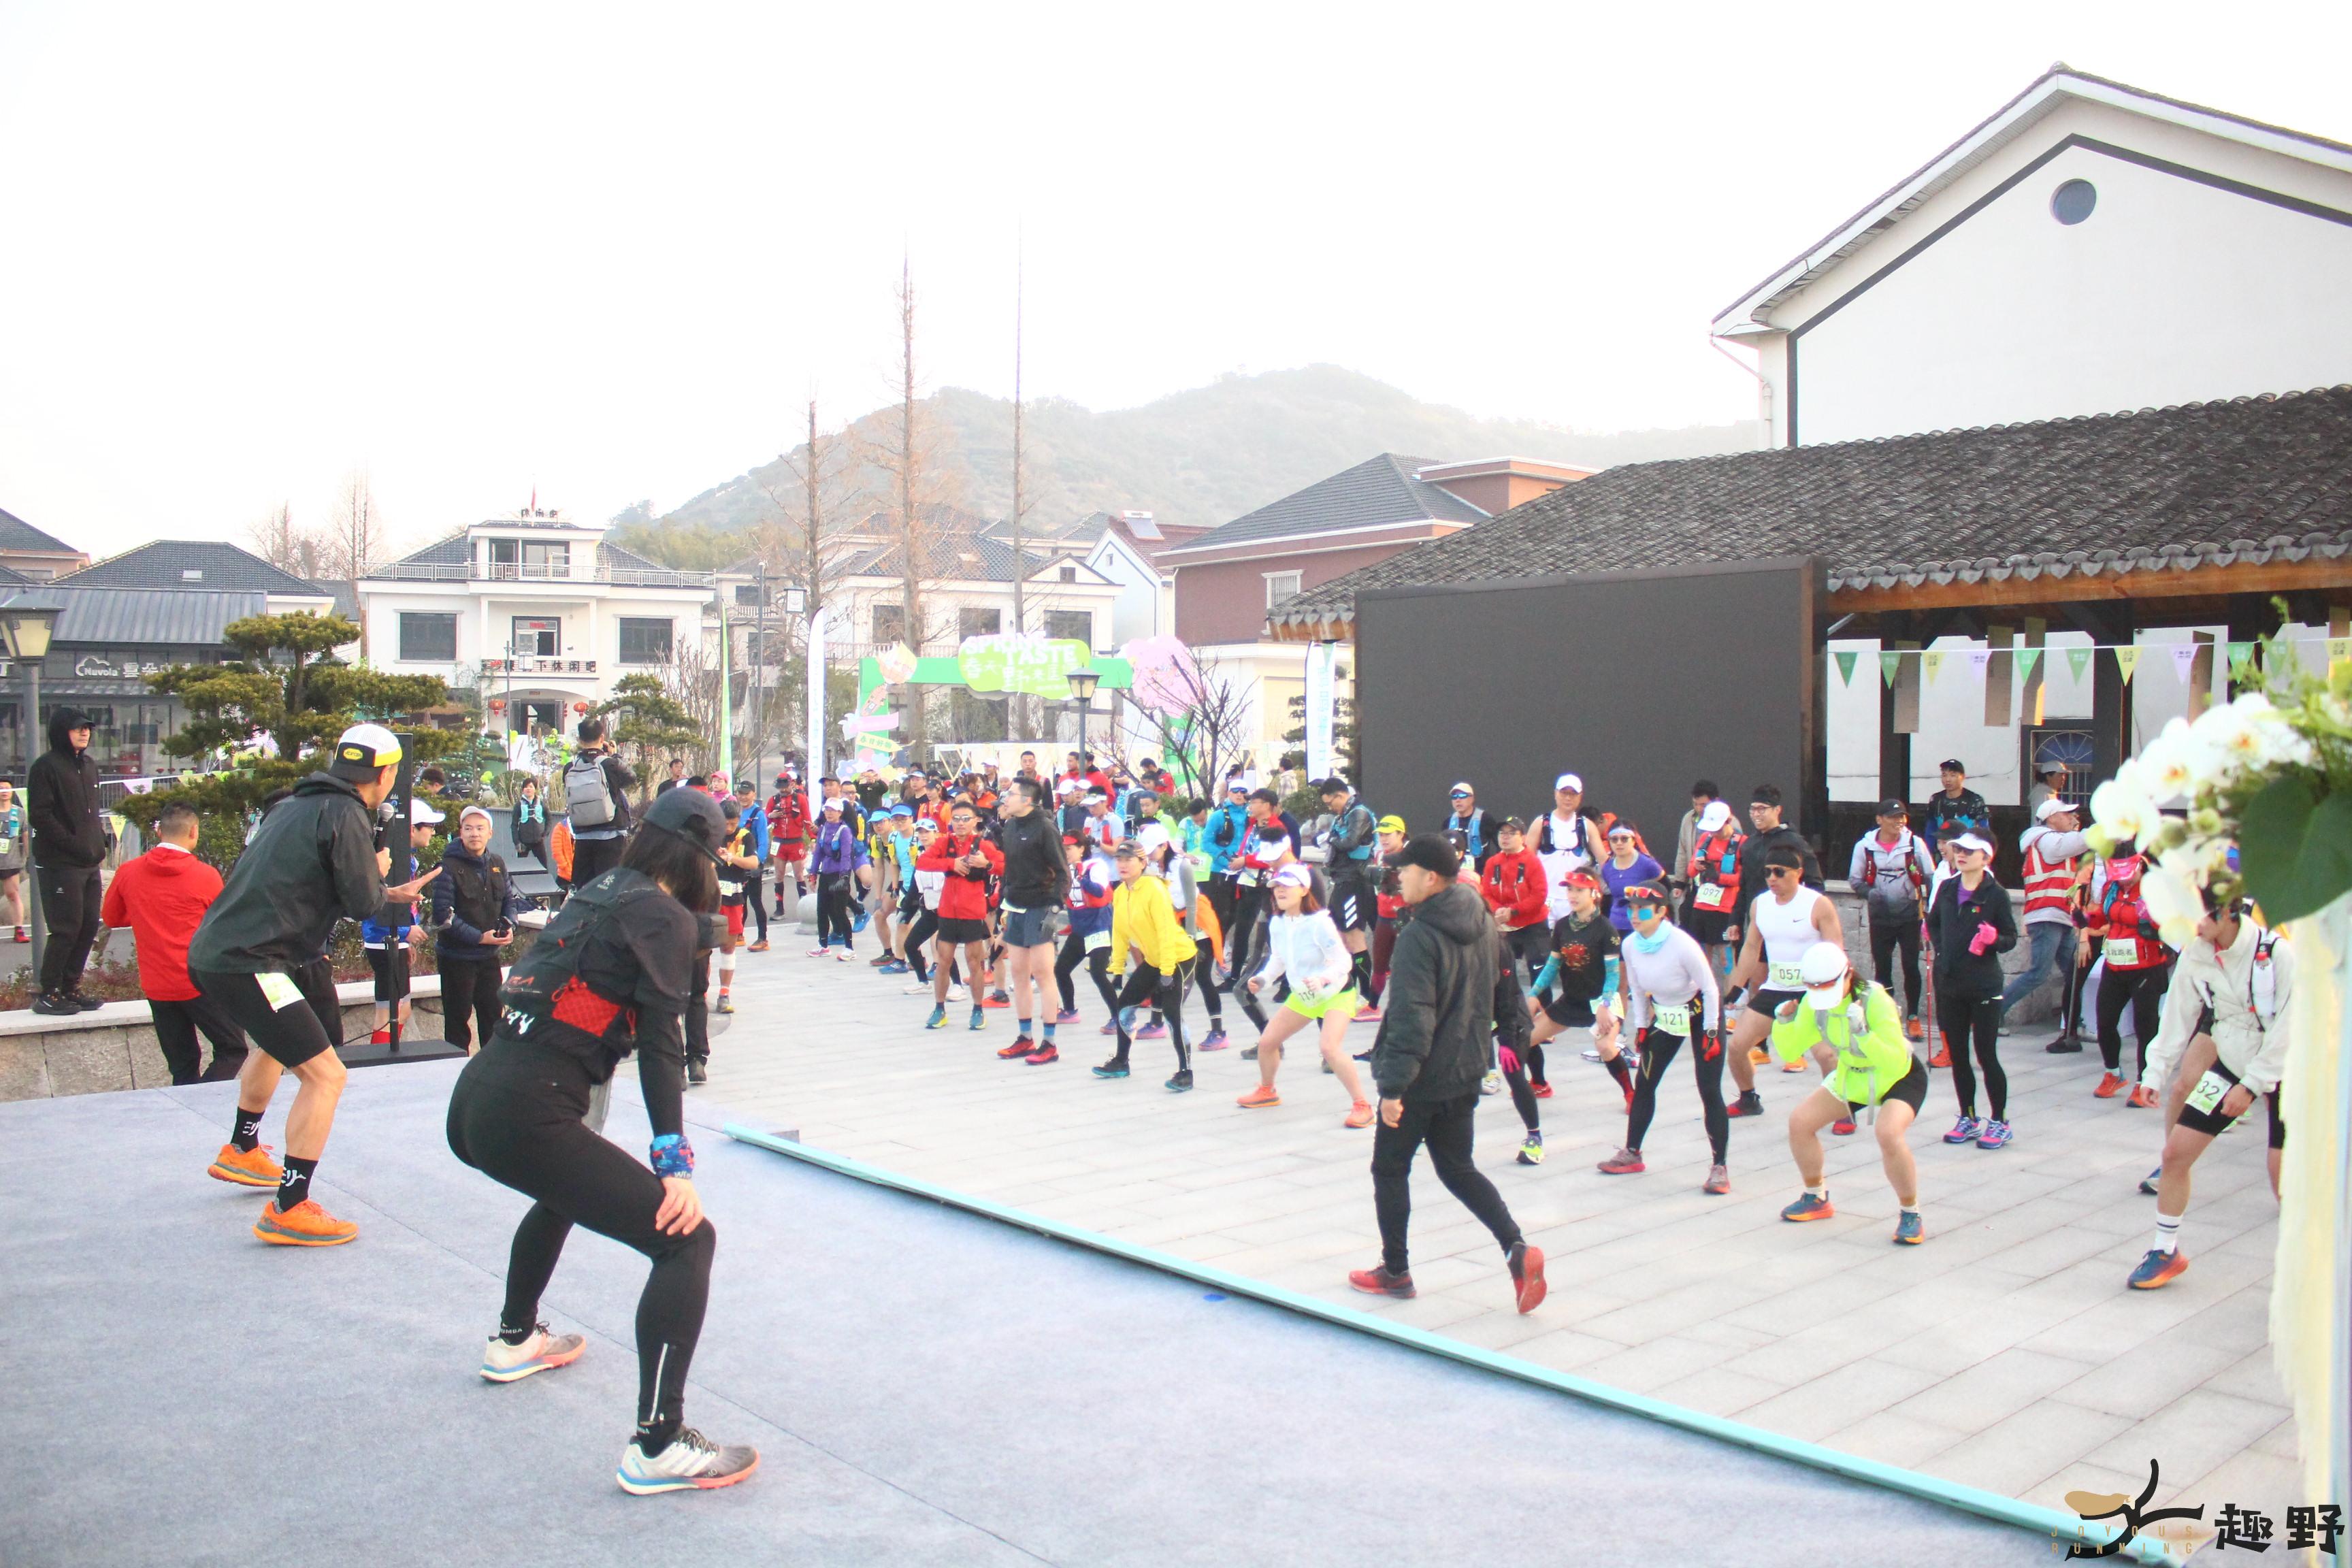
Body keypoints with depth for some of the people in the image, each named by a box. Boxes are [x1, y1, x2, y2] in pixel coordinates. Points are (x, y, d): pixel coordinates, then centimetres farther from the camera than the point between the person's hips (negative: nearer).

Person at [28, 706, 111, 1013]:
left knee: (89, 926, 8)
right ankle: (48, 994, 3)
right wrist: (76, 845, -18)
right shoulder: (46, 766, -8)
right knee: (66, 929, -7)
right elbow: (40, 816, -14)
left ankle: (70, 989, 18)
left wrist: (101, 838, 9)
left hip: (90, 863, 8)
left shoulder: (88, 765, 17)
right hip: (60, 864, -8)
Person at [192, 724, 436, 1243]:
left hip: (211, 951, 10)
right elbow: (363, 903, -10)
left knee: (277, 1041, 36)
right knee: (324, 1075, -9)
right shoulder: (346, 816, -12)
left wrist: (385, 893, 31)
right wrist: (379, 870, 10)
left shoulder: (294, 805, 16)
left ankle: (240, 1152, 52)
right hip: (247, 963, -10)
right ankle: (288, 1210, -8)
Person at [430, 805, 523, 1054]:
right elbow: (443, 915, -19)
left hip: (490, 955, 6)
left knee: (493, 1015, 14)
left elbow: (510, 899, 15)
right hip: (457, 956, -5)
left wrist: (509, 926, -5)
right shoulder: (449, 867, -13)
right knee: (457, 1018, 3)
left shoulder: (497, 863, 5)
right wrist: (479, 937, -21)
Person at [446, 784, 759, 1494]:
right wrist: (675, 1163, -17)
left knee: (570, 1184, 40)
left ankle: (515, 1338, 54)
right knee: (687, 1238, -8)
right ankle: (657, 1445, -11)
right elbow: (661, 1042, -14)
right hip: (526, 1116, -9)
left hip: (473, 1098, 9)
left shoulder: (598, 892, 18)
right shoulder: (663, 915, -5)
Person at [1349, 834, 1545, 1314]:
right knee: (1458, 1169, 17)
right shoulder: (1484, 924, 4)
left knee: (1389, 1169, 11)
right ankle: (1516, 1248, 0)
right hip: (1466, 1072, 7)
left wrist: (1393, 1085, -23)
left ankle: (1395, 1272, 19)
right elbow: (1493, 992, 15)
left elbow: (1412, 1018, -26)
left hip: (1422, 1077, -7)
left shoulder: (1419, 936, -22)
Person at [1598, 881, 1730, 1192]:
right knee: (1643, 1082, 6)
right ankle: (1632, 1154, 19)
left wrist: (1711, 1032, -16)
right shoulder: (1630, 946, -12)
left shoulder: (1682, 945, -29)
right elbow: (1636, 990, 4)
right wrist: (1641, 1027, 4)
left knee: (1709, 1090, -9)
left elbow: (1709, 988, -18)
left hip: (1700, 1012, -6)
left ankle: (1720, 1167, -2)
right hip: (1663, 1015, 6)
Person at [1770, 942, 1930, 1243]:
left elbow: (1896, 1061, -37)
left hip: (1900, 1078, -6)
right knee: (1800, 1122, -3)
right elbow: (1790, 1052, -7)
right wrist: (1783, 1022, -25)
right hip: (1852, 1076, 6)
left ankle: (1910, 1214, -11)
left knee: (1888, 1134, -32)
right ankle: (1816, 1198, 20)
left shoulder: (1874, 1000, -32)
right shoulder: (1814, 1003, -14)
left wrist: (1862, 1034, -49)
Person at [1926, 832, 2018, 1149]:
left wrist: (1994, 939, -24)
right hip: (1950, 983, 5)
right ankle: (1968, 1119, 21)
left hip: (1984, 985, -5)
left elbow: (2011, 938, -4)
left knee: (1986, 1055, -2)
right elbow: (1933, 923, 23)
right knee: (1957, 1054, 10)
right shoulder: (1947, 888, 7)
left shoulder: (1995, 894, -7)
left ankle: (2000, 1122, 8)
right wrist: (1940, 948, 9)